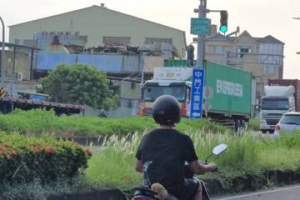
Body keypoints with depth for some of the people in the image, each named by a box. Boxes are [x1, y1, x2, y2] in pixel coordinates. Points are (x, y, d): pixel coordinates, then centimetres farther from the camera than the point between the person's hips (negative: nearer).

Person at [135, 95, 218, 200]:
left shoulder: (147, 138, 3)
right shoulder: (183, 139, -8)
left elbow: (138, 167, 13)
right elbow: (197, 169, -3)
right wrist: (210, 167, 19)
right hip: (176, 191, -4)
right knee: (197, 186, 27)